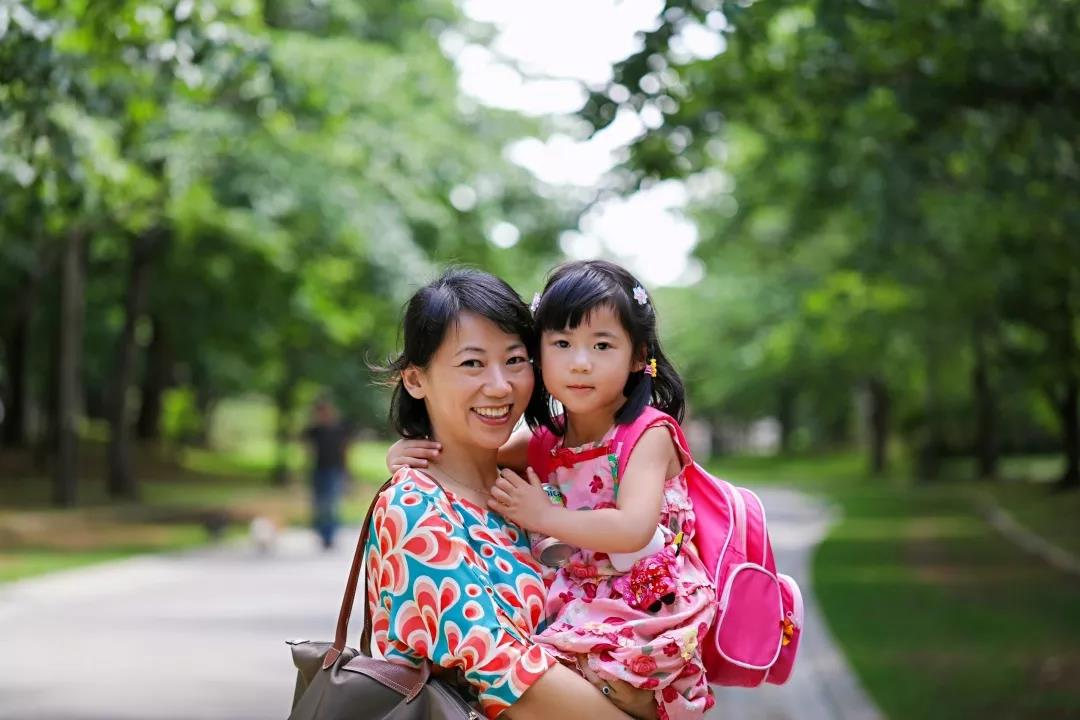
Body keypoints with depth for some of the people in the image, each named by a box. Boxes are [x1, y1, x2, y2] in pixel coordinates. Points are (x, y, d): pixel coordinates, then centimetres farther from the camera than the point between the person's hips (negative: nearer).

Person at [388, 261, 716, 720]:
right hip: (580, 604, 6)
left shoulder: (649, 434, -11)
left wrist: (544, 516, -16)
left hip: (653, 611, -6)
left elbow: (633, 531, -24)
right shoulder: (546, 440, 6)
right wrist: (412, 453, -3)